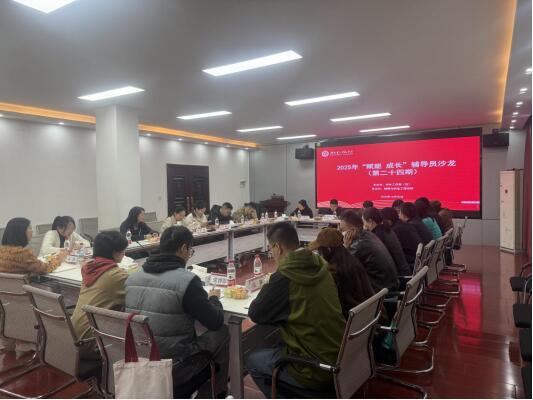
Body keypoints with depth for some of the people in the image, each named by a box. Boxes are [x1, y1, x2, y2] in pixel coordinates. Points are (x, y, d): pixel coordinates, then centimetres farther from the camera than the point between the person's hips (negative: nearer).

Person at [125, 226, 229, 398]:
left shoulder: (132, 277, -2)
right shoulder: (187, 280, -20)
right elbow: (216, 322, -11)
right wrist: (214, 298, 8)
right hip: (173, 368, -6)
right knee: (222, 332, 12)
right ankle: (217, 393, 27)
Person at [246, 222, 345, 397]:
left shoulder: (284, 276, -22)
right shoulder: (320, 266, -2)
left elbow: (255, 314, -9)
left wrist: (266, 290, 6)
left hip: (315, 368, -7)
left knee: (252, 360, 14)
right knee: (277, 347, 28)